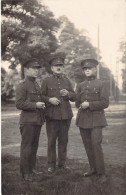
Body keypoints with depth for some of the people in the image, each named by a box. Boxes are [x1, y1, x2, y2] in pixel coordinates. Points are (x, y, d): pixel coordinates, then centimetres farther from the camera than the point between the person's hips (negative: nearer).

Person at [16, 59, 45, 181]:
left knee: (34, 146, 14)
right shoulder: (22, 86, -9)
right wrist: (35, 105, -20)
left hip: (38, 120, 8)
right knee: (26, 147, -2)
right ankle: (25, 173, 7)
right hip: (28, 121, -8)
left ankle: (32, 169, 25)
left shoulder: (37, 86, 16)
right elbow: (19, 104, -16)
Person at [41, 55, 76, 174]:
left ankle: (62, 164, 21)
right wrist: (49, 99, -16)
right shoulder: (47, 81, 3)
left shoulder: (67, 81, 12)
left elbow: (74, 97, 13)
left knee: (63, 140, 8)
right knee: (51, 141, 2)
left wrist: (68, 94, -9)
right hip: (52, 115, -3)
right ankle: (51, 165, 13)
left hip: (66, 115, 3)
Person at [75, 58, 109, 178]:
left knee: (96, 144, -11)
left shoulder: (101, 85, 0)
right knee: (88, 145, 8)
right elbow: (77, 103, 16)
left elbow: (105, 103, -7)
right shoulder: (80, 86, 13)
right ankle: (93, 168, 22)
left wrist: (89, 104, -16)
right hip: (83, 119, 5)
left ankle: (101, 172, -1)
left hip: (96, 119, -5)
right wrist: (82, 105, -3)